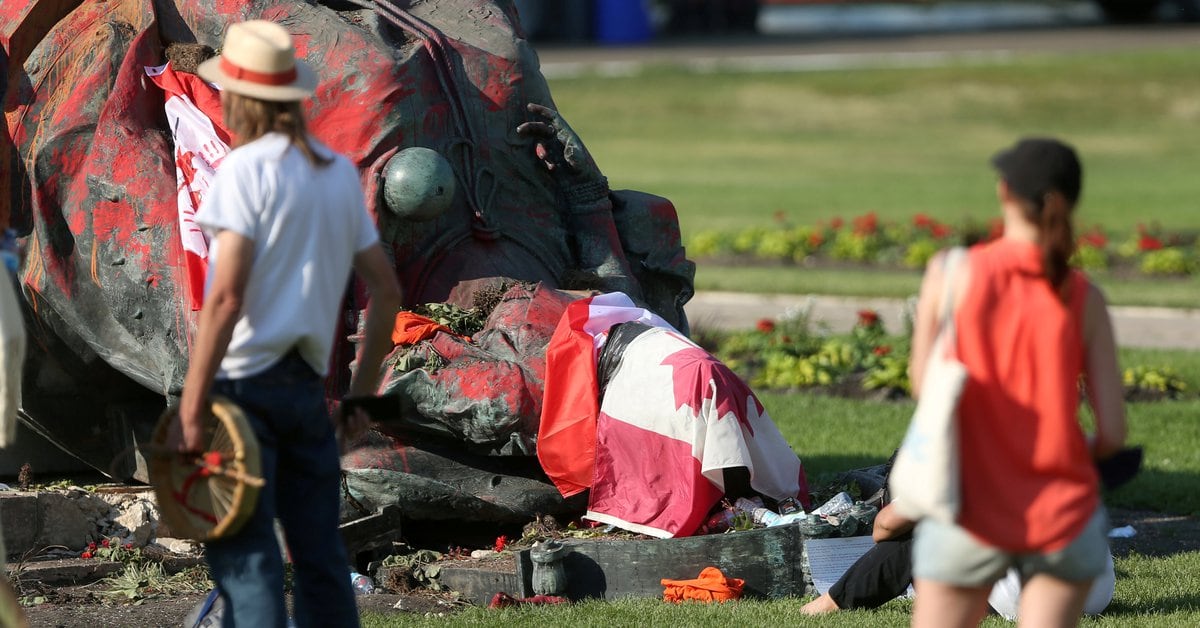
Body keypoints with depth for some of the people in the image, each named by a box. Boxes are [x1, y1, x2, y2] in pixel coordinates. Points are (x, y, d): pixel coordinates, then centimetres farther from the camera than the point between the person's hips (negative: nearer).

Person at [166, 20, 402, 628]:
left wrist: (190, 407, -16)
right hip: (308, 385, 6)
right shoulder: (339, 172, 12)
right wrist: (362, 390, 22)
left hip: (245, 379, -6)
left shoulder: (246, 167, -9)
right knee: (322, 560, 11)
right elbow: (386, 290, 15)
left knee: (245, 561, -7)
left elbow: (225, 297, -17)